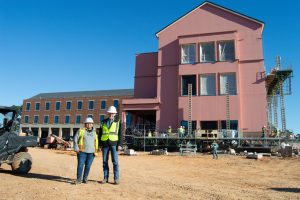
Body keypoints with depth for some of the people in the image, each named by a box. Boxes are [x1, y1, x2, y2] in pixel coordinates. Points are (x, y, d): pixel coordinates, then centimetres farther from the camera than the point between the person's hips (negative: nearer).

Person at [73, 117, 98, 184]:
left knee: (88, 166, 4)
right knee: (80, 165, -6)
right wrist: (76, 149, -7)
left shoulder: (94, 132, 15)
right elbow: (75, 139, 1)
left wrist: (96, 151, 11)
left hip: (91, 152, 3)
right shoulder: (81, 130, 3)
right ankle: (78, 179, 5)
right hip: (82, 151, -3)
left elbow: (96, 142, 19)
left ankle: (85, 179, 16)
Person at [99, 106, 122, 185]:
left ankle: (116, 178, 1)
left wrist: (120, 144, -11)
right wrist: (99, 144, 4)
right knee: (105, 162, 5)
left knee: (115, 161, -5)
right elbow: (100, 134, 11)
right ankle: (105, 178, 14)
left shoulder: (117, 122, 2)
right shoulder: (103, 122, 9)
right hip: (105, 144, 3)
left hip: (114, 143, -2)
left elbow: (120, 134, -2)